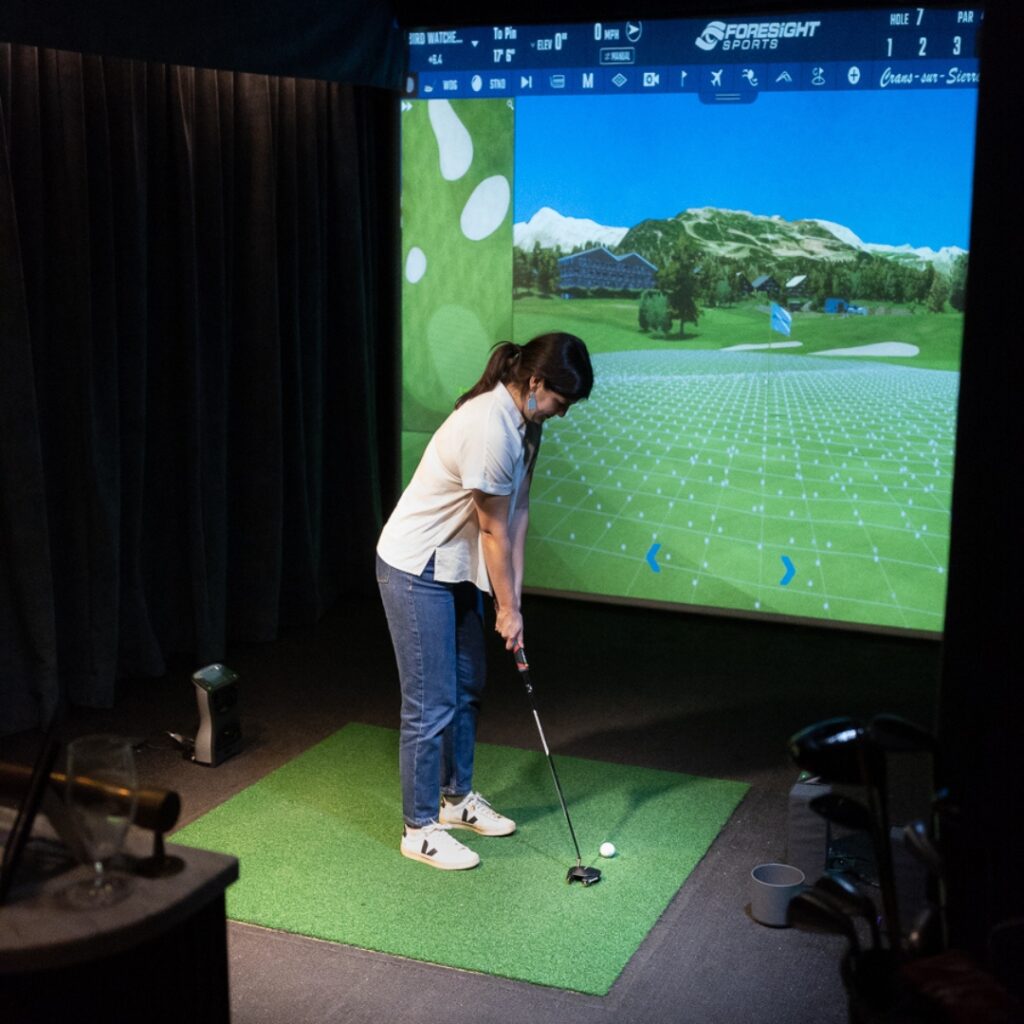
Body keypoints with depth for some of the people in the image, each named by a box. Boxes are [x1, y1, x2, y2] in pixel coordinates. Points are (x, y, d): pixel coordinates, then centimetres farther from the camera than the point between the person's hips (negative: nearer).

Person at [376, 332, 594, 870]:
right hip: (416, 569, -10)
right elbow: (494, 530, -21)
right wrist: (507, 609, -10)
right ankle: (420, 829, 13)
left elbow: (517, 512, 2)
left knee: (466, 688, 20)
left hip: (460, 568, 10)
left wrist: (512, 595, 0)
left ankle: (457, 797, 37)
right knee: (431, 704, -2)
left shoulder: (524, 422, -1)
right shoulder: (488, 427, -30)